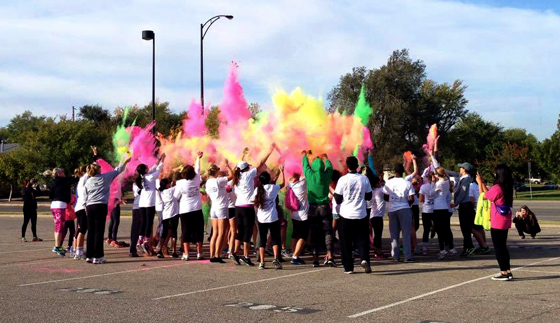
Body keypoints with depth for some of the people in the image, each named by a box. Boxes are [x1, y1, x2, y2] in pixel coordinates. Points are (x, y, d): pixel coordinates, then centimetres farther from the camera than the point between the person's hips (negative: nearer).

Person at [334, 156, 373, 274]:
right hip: (361, 215, 2)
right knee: (363, 239, 11)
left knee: (346, 242, 8)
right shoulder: (364, 179, -2)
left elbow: (338, 200, -5)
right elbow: (369, 197, 8)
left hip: (346, 215, -1)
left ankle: (348, 267, 9)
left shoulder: (343, 180, -9)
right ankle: (364, 259, -11)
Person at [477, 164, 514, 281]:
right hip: (505, 222, 8)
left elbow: (485, 195, -4)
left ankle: (504, 273, 0)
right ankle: (507, 271, 17)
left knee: (498, 247, -1)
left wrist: (480, 183, 6)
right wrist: (482, 182, 20)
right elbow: (489, 193, 13)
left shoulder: (497, 188, -20)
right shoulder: (507, 188, 7)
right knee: (502, 246, 15)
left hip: (497, 223, -8)